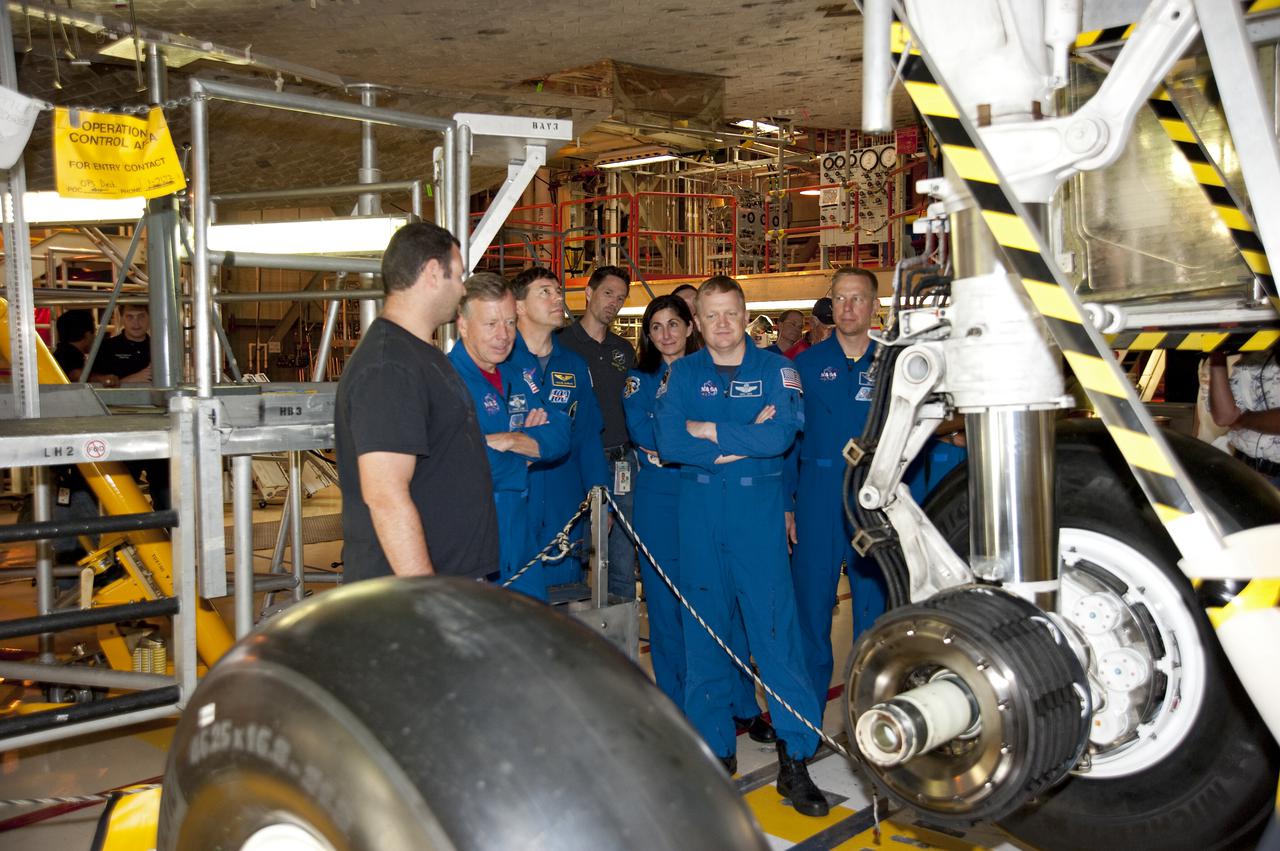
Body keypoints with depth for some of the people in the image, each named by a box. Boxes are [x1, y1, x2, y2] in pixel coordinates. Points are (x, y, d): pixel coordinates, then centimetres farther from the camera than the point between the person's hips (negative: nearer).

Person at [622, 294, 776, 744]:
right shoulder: (639, 379, 8)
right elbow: (642, 433, -10)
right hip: (659, 501, 0)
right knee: (666, 604, 4)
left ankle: (743, 705, 11)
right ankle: (676, 707, 17)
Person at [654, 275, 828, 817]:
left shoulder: (774, 368, 4)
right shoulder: (682, 374, 8)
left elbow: (783, 433, -12)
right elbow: (668, 442, -7)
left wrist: (709, 431, -9)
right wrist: (744, 441, -10)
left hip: (759, 511, -2)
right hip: (699, 512, 2)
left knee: (776, 628, -6)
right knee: (704, 631, 7)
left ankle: (795, 760, 2)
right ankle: (713, 747, 21)